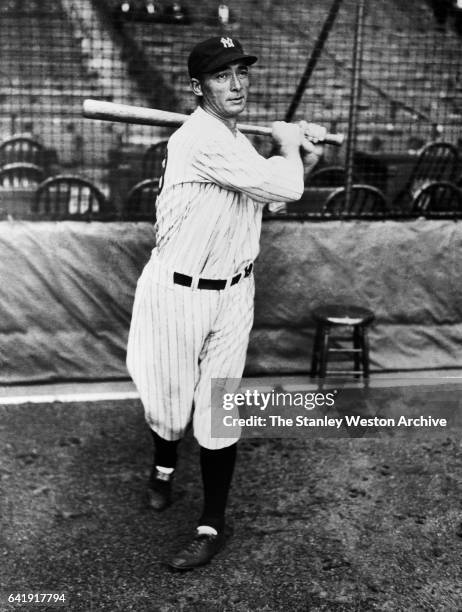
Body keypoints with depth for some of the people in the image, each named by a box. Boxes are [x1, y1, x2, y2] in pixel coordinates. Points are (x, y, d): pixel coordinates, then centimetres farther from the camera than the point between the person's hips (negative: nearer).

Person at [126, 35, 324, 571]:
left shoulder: (237, 141, 9)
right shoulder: (201, 139, -20)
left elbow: (274, 188, 22)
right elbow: (285, 189, -24)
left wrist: (299, 155, 8)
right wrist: (288, 143, -5)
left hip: (233, 291, 6)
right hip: (178, 292, -6)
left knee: (218, 413, 6)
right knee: (169, 400, 11)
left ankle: (212, 525, 17)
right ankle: (164, 466, 45)